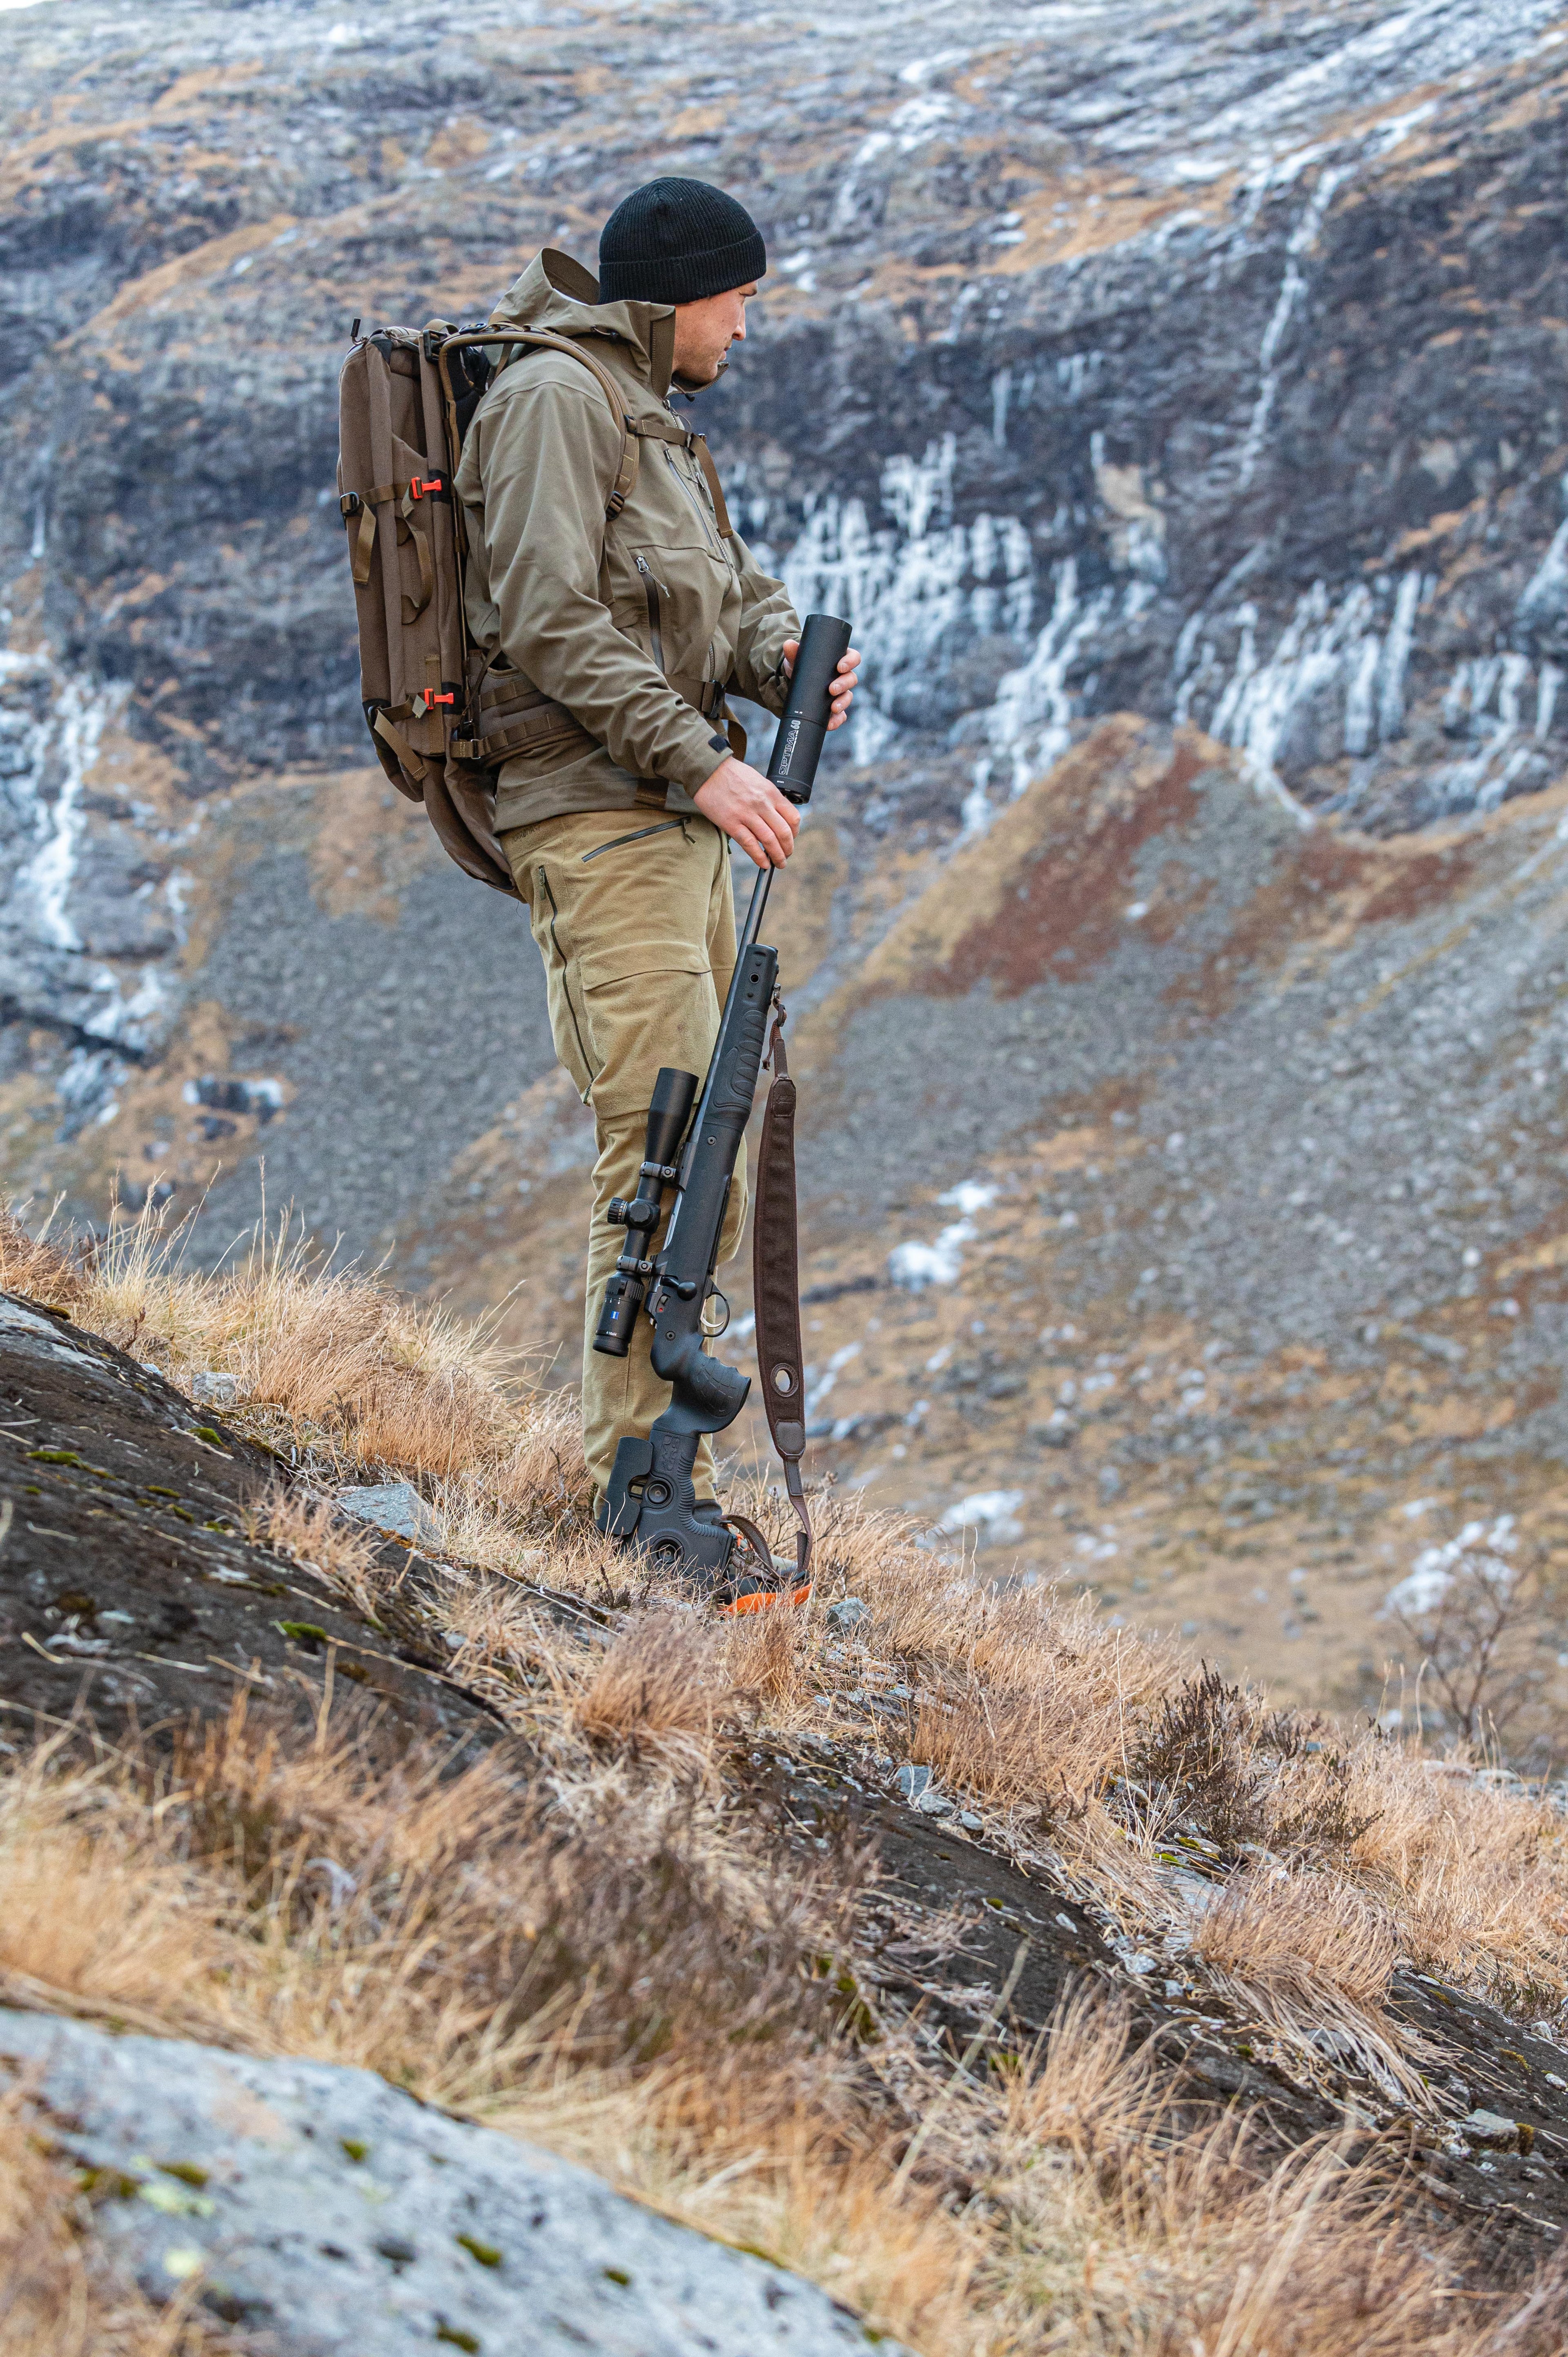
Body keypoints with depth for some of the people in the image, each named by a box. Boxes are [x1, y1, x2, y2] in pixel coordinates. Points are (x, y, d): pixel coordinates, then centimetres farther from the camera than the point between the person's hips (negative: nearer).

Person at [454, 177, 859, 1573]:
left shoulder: (651, 418, 22)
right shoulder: (553, 397, -8)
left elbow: (735, 588, 22)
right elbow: (551, 621, -18)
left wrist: (784, 655, -1)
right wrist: (699, 763, -22)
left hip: (676, 824, 10)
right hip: (595, 816, -10)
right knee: (665, 1138, -13)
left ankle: (651, 1454, 16)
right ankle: (641, 1478, -10)